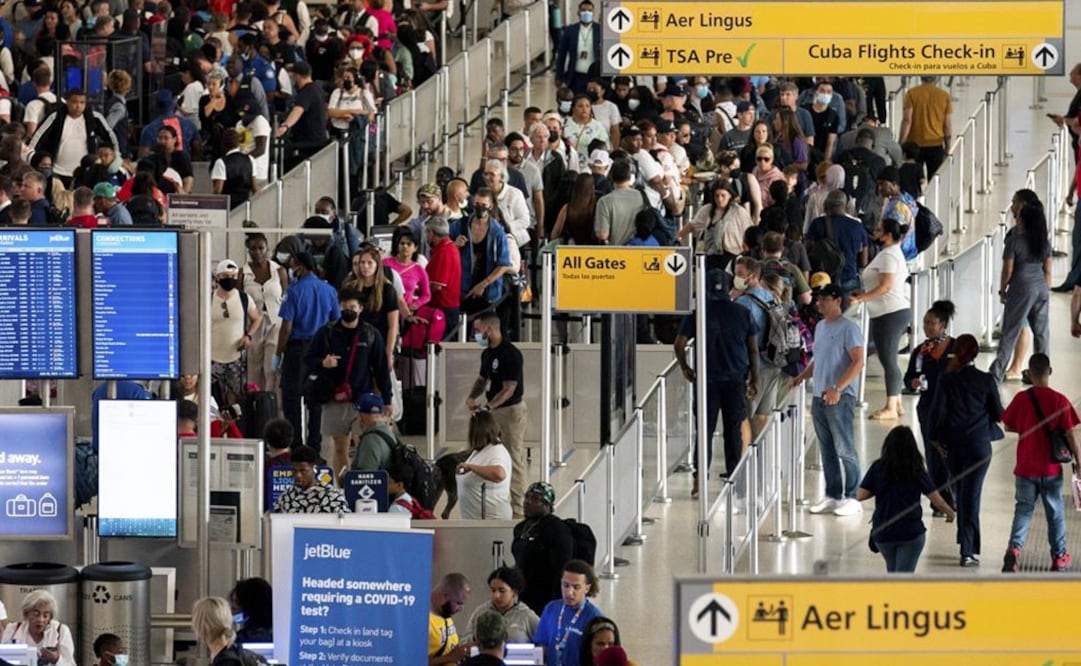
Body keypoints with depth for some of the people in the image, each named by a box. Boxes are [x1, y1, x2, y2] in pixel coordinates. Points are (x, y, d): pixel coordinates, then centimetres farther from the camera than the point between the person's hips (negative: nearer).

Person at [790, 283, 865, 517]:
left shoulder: (848, 328, -10)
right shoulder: (820, 327, 16)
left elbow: (858, 361, -17)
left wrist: (837, 388, -25)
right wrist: (802, 376, 9)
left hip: (840, 398, -8)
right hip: (819, 397, 8)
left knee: (844, 449, -6)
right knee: (827, 451, 11)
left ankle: (851, 497, -2)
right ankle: (832, 495, 17)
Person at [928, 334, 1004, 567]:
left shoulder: (947, 380, -5)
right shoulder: (986, 381, -7)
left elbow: (937, 411, -5)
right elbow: (998, 414, -1)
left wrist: (937, 438, 8)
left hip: (952, 444, 2)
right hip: (979, 443, -2)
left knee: (960, 494, 18)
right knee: (971, 495, -3)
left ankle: (967, 544, 27)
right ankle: (968, 550, -11)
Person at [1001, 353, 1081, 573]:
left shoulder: (1021, 399, -7)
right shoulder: (1060, 400, -11)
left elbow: (1008, 426, 5)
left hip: (1026, 468, 1)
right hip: (1051, 469, -1)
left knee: (1023, 510, 7)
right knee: (1055, 513, 13)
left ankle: (1014, 548, -14)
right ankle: (1059, 557, 21)